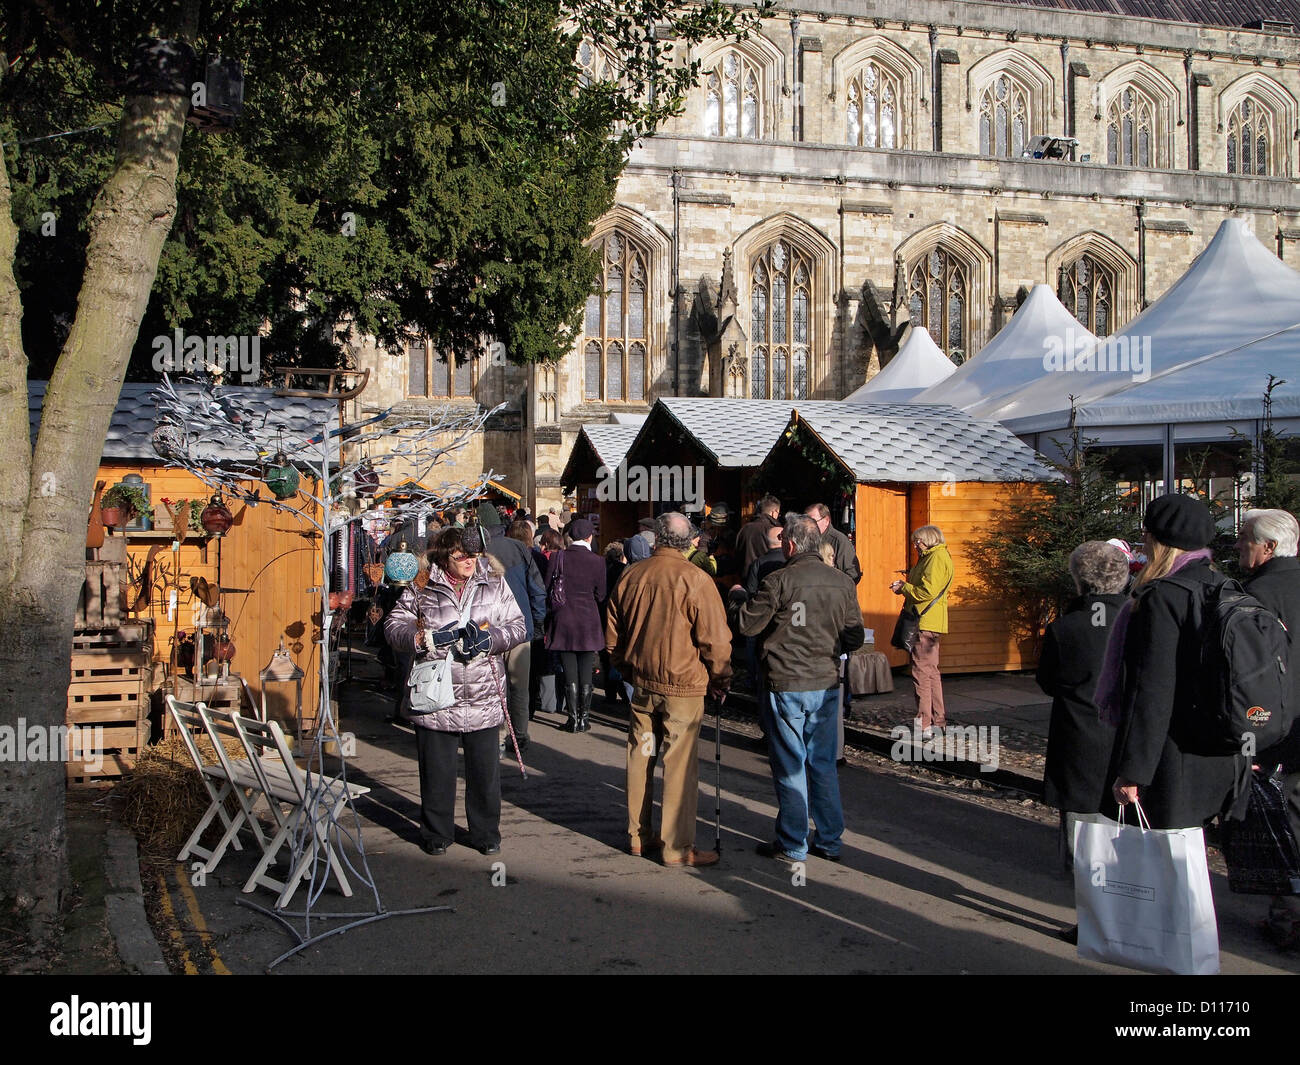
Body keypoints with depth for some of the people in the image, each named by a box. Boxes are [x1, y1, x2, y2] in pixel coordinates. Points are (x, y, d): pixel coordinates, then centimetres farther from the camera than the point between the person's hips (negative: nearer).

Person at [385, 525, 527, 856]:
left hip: (483, 694, 1)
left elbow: (517, 625, 6)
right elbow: (393, 626, 0)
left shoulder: (494, 582, 6)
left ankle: (486, 832, 24)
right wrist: (427, 639, -16)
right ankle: (437, 833, 25)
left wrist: (491, 639, -13)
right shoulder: (422, 585, 0)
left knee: (485, 769, 7)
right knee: (437, 769, 8)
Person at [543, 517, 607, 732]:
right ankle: (584, 718, 10)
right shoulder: (597, 561, -7)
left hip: (563, 620, 1)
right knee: (586, 673, 7)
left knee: (569, 674, 5)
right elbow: (600, 596, 1)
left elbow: (547, 590, -1)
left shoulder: (557, 557, -5)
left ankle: (573, 719, 6)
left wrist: (549, 618, 10)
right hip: (588, 621, -1)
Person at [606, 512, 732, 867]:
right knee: (680, 764, 1)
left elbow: (612, 635, 11)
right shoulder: (695, 580, -14)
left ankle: (639, 836, 25)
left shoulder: (630, 575, 2)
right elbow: (715, 640, -12)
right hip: (683, 685, -5)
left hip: (641, 683, 5)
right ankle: (678, 847, 6)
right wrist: (720, 681, 3)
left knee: (640, 758, 14)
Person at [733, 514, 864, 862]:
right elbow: (855, 638, 5)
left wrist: (739, 596, 12)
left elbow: (748, 625, -6)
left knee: (789, 765, 4)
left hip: (786, 685, -4)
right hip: (827, 684, 5)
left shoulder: (779, 581, -13)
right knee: (823, 762, 14)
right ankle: (829, 840, 20)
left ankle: (792, 845, 11)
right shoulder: (842, 582, 2)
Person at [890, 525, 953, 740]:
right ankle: (937, 720, 26)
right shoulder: (931, 557, 20)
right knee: (930, 672, 17)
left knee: (922, 673, -11)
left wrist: (904, 588, -8)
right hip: (927, 623, 11)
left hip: (927, 623, -11)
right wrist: (905, 586, 8)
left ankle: (924, 726, -10)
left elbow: (928, 591, -21)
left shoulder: (937, 557, -13)